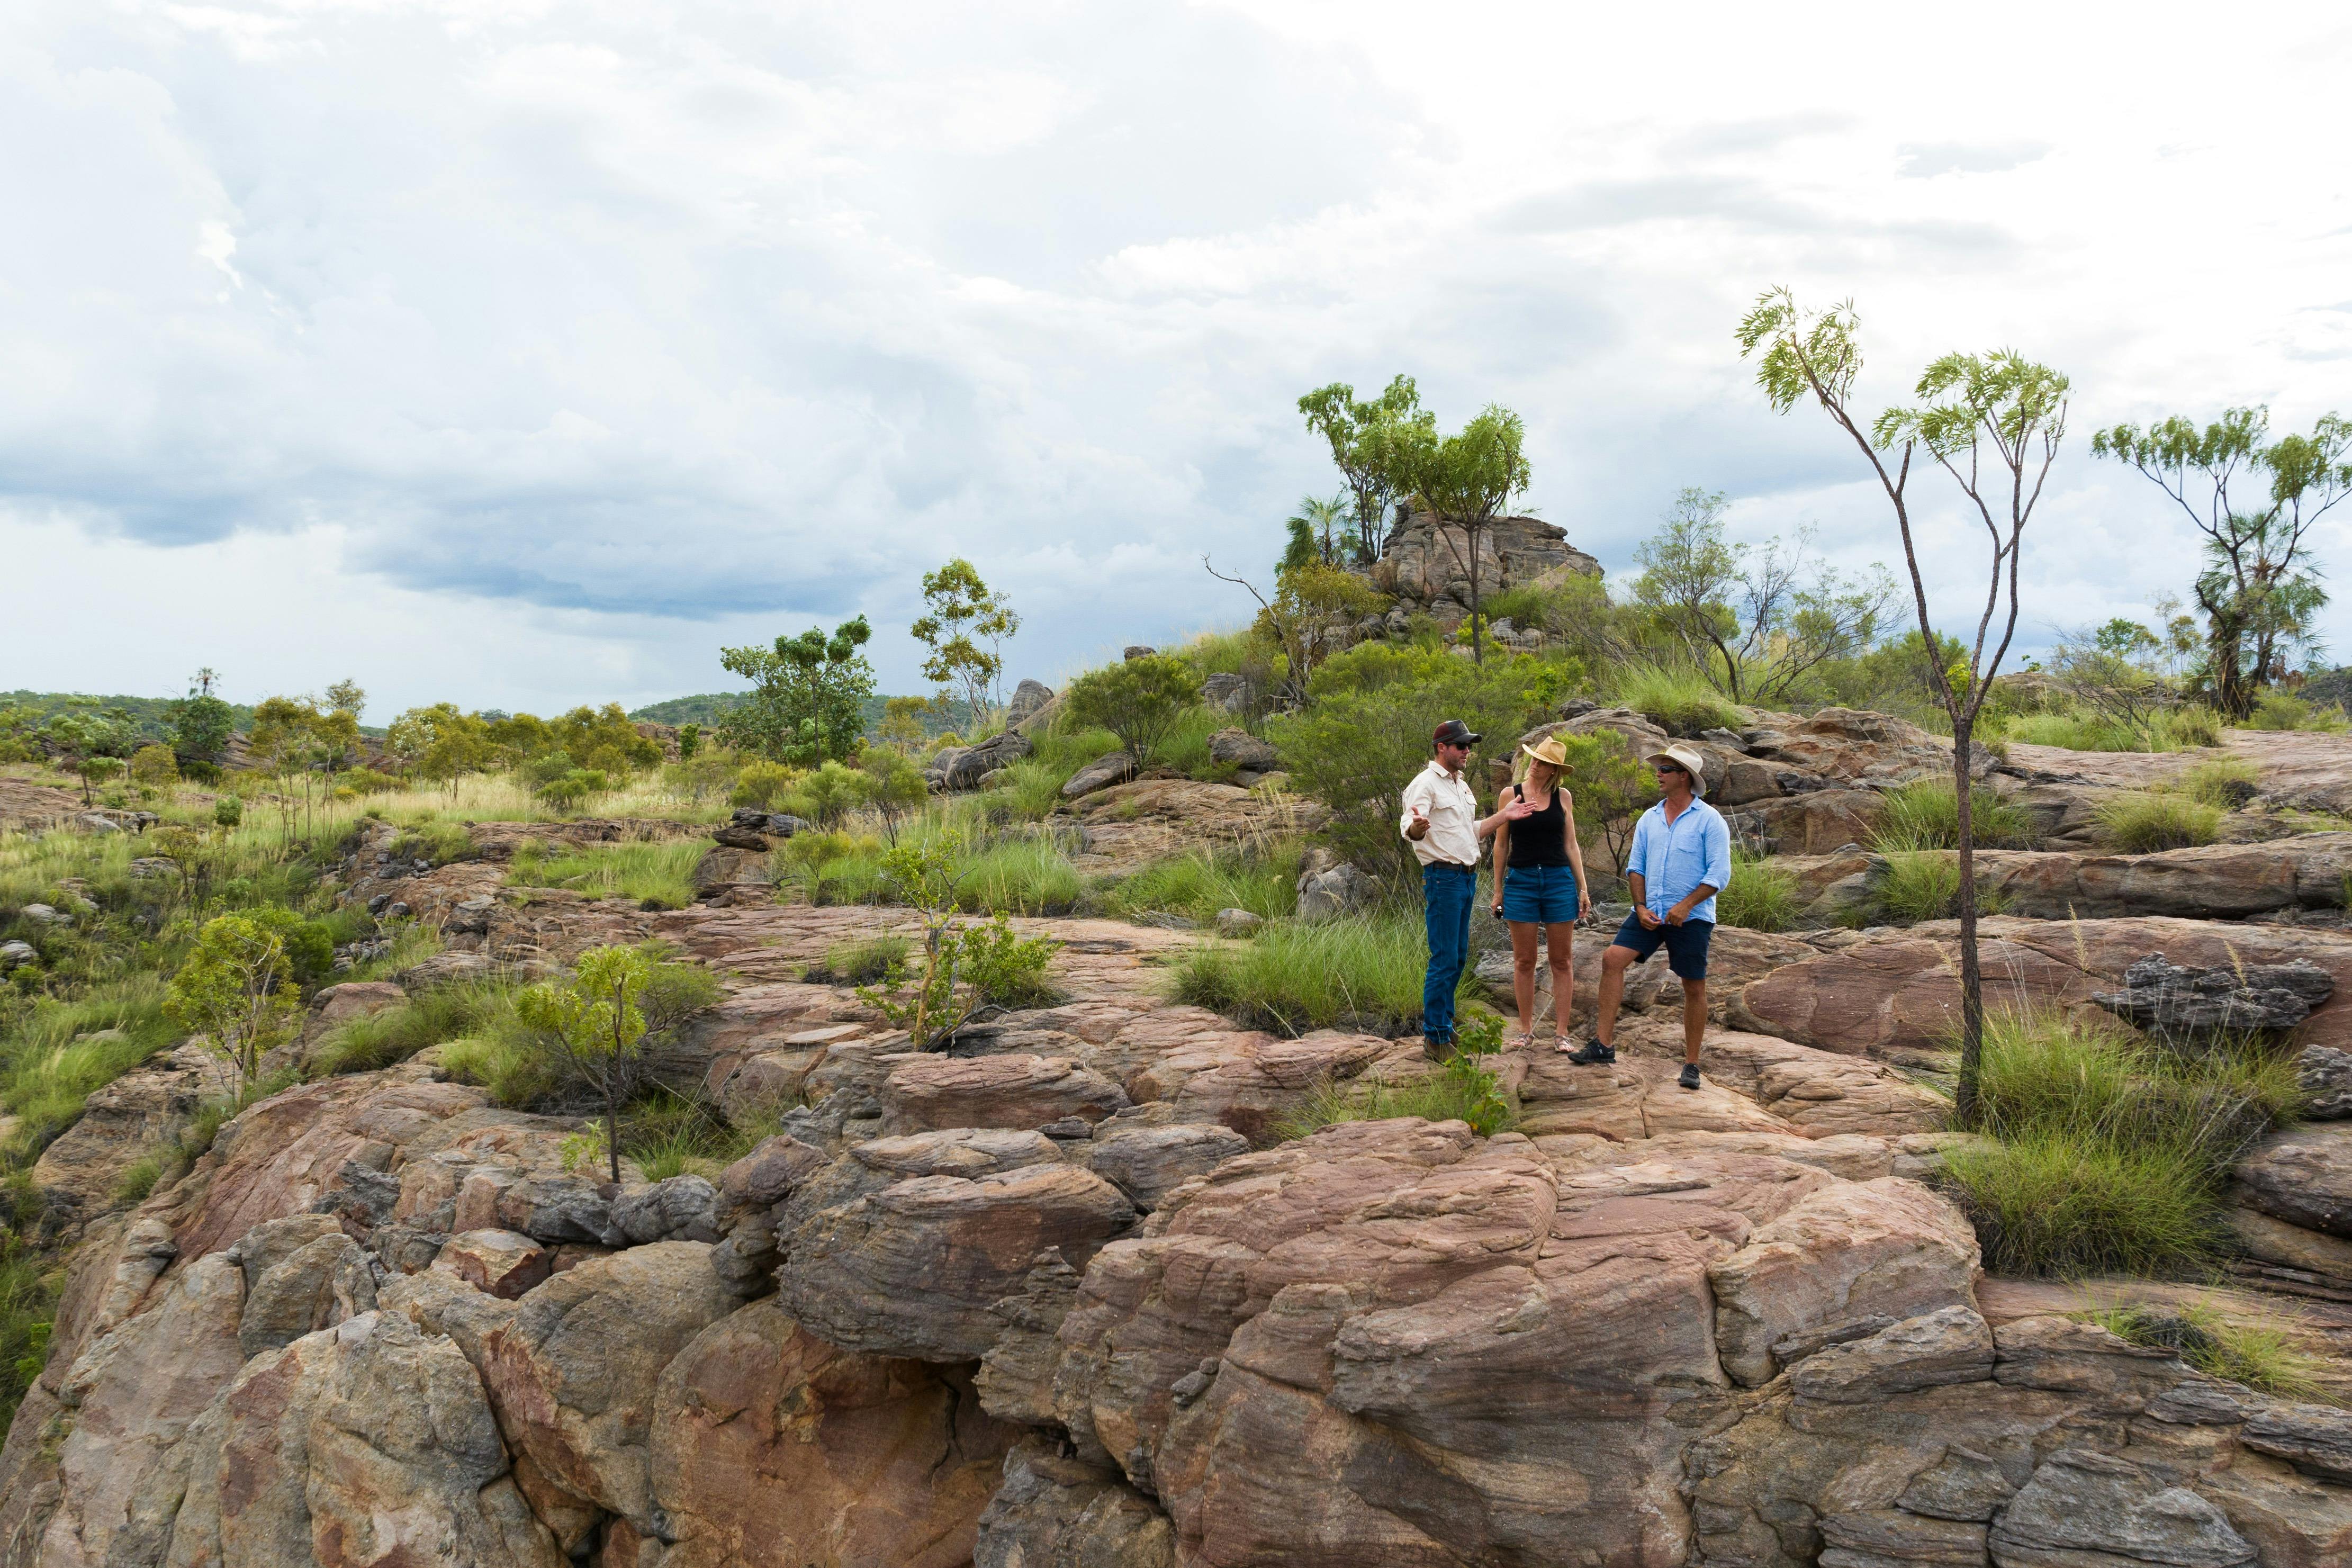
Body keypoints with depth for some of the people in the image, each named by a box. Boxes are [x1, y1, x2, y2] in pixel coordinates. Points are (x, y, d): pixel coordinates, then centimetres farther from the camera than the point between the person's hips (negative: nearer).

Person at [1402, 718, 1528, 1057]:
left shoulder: (1462, 786, 18)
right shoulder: (1425, 783, -10)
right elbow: (1408, 829, -24)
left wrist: (1503, 816, 11)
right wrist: (1417, 826, -47)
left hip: (1467, 877, 9)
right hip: (1443, 877, -9)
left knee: (1459, 957, 13)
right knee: (1445, 960, -9)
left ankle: (1445, 1024, 23)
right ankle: (1434, 1036, -3)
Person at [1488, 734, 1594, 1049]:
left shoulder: (1563, 797, 5)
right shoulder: (1511, 795, 2)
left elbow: (1571, 845, 9)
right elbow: (1501, 845, 6)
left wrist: (1583, 888, 3)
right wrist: (1498, 890, 5)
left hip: (1560, 881, 1)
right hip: (1521, 881, -1)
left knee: (1562, 961, 3)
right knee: (1524, 962, 4)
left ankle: (1560, 1032, 8)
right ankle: (1526, 1030, 13)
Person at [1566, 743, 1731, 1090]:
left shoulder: (1709, 820, -6)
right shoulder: (1649, 819, 11)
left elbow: (1719, 874, -11)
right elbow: (1635, 866, 13)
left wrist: (1686, 906, -20)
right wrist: (1641, 907, -2)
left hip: (1692, 918, -4)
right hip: (1650, 913, 5)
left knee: (1694, 986, 1)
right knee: (1613, 958, -11)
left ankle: (1691, 1064, 14)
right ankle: (1603, 1044, -8)